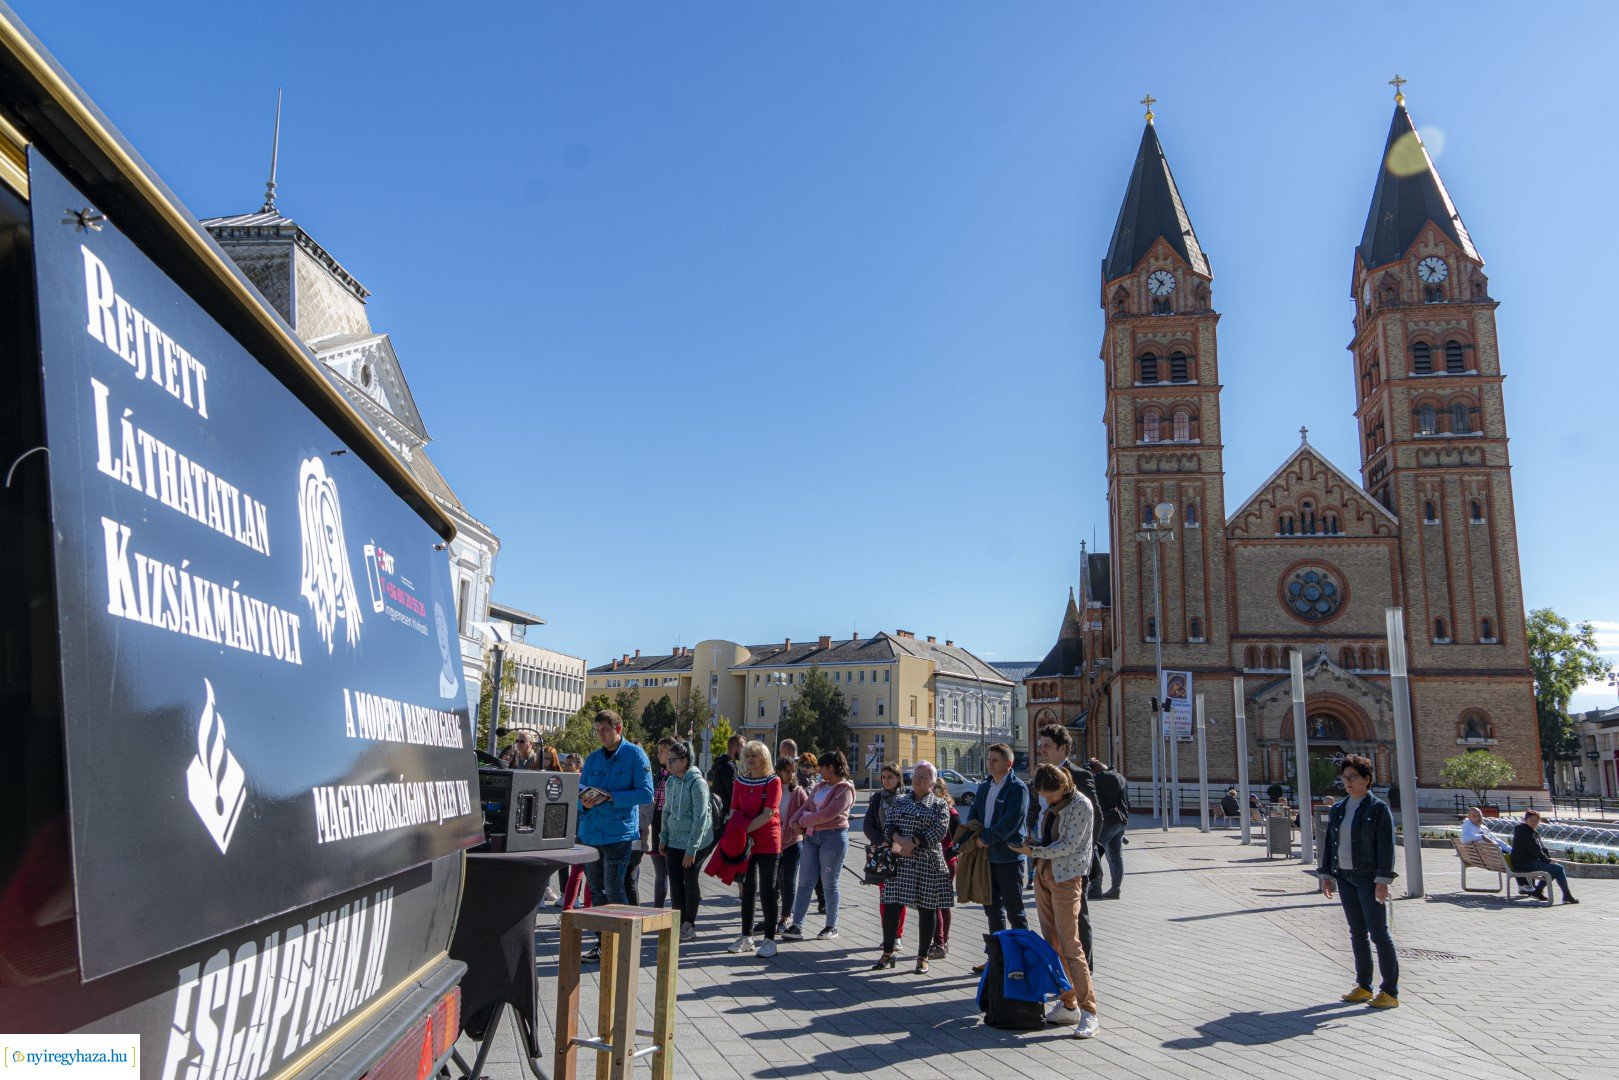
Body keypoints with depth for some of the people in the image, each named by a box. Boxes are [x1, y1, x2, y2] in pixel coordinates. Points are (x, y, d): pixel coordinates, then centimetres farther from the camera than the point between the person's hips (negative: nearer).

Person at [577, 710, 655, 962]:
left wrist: (610, 796, -19)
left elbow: (646, 793, -11)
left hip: (618, 833, -6)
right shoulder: (593, 757, 12)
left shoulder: (635, 754, -4)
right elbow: (580, 789, 14)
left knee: (613, 890, -6)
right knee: (596, 891, 11)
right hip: (590, 832, 6)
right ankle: (603, 943, 22)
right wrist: (584, 801, -10)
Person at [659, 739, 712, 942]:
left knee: (690, 882, 4)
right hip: (674, 842, 6)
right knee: (675, 884, 6)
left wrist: (691, 848, -19)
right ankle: (680, 924, 17)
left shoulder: (696, 783, -17)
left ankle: (690, 926, 18)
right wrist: (663, 837, 10)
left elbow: (701, 817, -19)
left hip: (694, 843, -6)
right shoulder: (671, 782, 5)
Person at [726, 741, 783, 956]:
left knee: (767, 891, 0)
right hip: (745, 842, 5)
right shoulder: (740, 781, 6)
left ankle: (770, 940, 6)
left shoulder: (773, 781, -8)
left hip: (768, 843, -5)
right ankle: (746, 938, 21)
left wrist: (744, 830, -18)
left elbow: (768, 814, -16)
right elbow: (734, 812, 6)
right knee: (747, 890, 12)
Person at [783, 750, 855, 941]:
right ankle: (797, 926, 3)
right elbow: (806, 807, 13)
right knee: (804, 881, 2)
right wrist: (796, 820, -7)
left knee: (829, 884, 3)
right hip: (812, 836, 7)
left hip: (833, 837, -7)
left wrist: (804, 820, -11)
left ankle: (832, 927, 16)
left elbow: (828, 814, -19)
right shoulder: (821, 786, 15)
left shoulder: (845, 789, -10)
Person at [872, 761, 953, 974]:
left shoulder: (939, 805, 3)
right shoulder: (899, 802, 13)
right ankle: (887, 954, 14)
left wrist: (913, 843, -17)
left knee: (927, 909, 3)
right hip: (900, 862, 3)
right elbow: (888, 825, 3)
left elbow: (939, 830, -11)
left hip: (928, 864, -3)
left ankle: (922, 957, 15)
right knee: (891, 906, 2)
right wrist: (900, 840, -17)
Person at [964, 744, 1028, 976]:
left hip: (1009, 857, -8)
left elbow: (1010, 822, -19)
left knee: (1014, 910, 0)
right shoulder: (983, 787, 13)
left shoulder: (1018, 789, -11)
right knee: (992, 908, 15)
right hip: (987, 855, 8)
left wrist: (986, 838, -16)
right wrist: (974, 834, -5)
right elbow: (973, 815, 14)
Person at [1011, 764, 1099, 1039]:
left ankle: (1088, 1011, -4)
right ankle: (1067, 1005, 17)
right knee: (1051, 943, 9)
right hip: (1044, 876, 8)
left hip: (1067, 879, -8)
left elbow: (1069, 845, -17)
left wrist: (1034, 851, -18)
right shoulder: (1051, 804, 10)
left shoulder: (1080, 805, -13)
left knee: (1070, 945, -10)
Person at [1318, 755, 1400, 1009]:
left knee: (1379, 933, -4)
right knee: (1357, 933, 12)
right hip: (1345, 877, 6)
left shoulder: (1378, 808, -6)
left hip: (1369, 878, -6)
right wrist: (1326, 874, 11)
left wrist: (1383, 880, -16)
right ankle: (1363, 987, 20)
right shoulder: (1338, 809, 11)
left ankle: (1390, 992, 3)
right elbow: (1329, 843, 15)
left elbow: (1387, 845, -11)